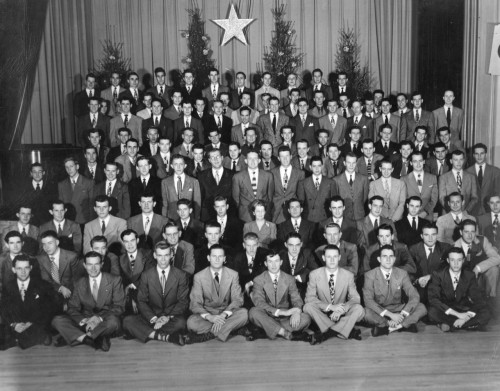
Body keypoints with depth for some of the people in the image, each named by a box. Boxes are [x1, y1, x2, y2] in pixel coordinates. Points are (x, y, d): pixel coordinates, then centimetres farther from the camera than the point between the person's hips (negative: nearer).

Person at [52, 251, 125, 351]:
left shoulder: (114, 280, 0)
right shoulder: (79, 284, 10)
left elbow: (119, 307, -5)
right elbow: (72, 308, 5)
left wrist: (100, 318, -22)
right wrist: (84, 320, -18)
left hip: (104, 321, -3)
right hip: (84, 322, 3)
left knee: (113, 321, -38)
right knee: (57, 320, -19)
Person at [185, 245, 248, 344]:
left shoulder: (233, 275, -1)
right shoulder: (199, 277, -4)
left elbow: (237, 299, -6)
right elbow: (195, 303, -9)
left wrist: (224, 315, -25)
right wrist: (209, 317, -29)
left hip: (227, 314, 1)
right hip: (207, 313, -1)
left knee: (243, 313, -30)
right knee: (191, 322, -32)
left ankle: (208, 334, -27)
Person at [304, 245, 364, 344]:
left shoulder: (348, 275, -2)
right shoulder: (314, 275, -5)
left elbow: (355, 298, -5)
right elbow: (309, 298, -12)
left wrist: (341, 310, -26)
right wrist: (330, 306, -27)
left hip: (341, 315, 1)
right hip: (322, 314, 0)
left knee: (359, 309, -26)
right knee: (308, 307, -30)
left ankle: (327, 333, -25)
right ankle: (346, 332, -27)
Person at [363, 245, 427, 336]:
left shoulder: (402, 273, -2)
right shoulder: (370, 275, -10)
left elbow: (415, 296, -9)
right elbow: (368, 300, -20)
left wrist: (402, 314, -25)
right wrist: (390, 315, -29)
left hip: (398, 310, 3)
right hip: (379, 311, -3)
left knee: (422, 308, -20)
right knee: (366, 312, -36)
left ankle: (386, 327, -26)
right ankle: (403, 325, -23)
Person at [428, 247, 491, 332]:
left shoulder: (470, 276, -3)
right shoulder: (438, 275, -11)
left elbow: (479, 300, -8)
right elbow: (433, 299, -22)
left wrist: (466, 317, -27)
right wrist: (456, 314, -31)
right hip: (445, 311, -3)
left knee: (486, 315, -25)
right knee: (433, 312, -36)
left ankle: (449, 325, -18)